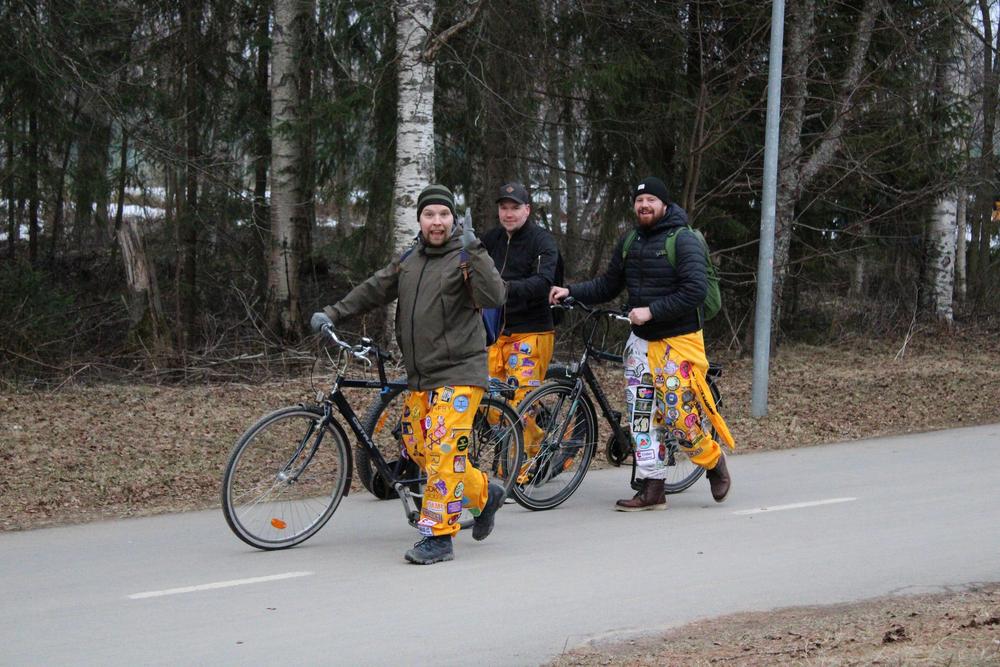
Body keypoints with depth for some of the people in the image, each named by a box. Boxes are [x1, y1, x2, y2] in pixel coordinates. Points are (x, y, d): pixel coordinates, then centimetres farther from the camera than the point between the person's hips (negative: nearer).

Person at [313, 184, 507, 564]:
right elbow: (373, 291, 22)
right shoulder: (408, 261, 14)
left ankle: (438, 536, -10)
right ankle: (484, 493, 30)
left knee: (443, 451, -15)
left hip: (459, 372, -8)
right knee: (418, 450, 11)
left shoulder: (465, 258, -7)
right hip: (420, 376, 8)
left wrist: (474, 252, -27)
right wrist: (332, 314, 15)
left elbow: (493, 298, -22)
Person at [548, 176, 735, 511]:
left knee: (678, 414, -7)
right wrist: (571, 292, 1)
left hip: (678, 341, -7)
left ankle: (714, 462, 20)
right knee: (642, 416, 3)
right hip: (641, 341, 7)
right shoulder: (628, 243, 10)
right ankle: (651, 489, 7)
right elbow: (608, 285, 16)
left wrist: (651, 311, -24)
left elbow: (694, 290, -21)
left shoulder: (684, 241, -12)